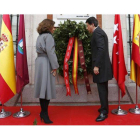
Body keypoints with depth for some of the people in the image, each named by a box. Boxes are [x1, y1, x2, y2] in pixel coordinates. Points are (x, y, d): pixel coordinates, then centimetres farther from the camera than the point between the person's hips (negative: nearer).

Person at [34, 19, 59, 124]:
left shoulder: (40, 36, 18)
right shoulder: (48, 36, -10)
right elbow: (50, 52, -18)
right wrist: (55, 66, -15)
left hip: (40, 62, 9)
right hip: (46, 64, -9)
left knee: (43, 88, 13)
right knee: (47, 88, -6)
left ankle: (43, 112, 22)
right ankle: (45, 115, 1)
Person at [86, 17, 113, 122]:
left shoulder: (97, 33, -12)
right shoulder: (100, 32, 18)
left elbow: (101, 49, -23)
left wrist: (96, 65, -24)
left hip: (101, 66, -10)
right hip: (102, 65, 10)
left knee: (102, 89, -5)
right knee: (103, 88, 16)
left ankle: (104, 112, 4)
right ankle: (104, 108, 28)